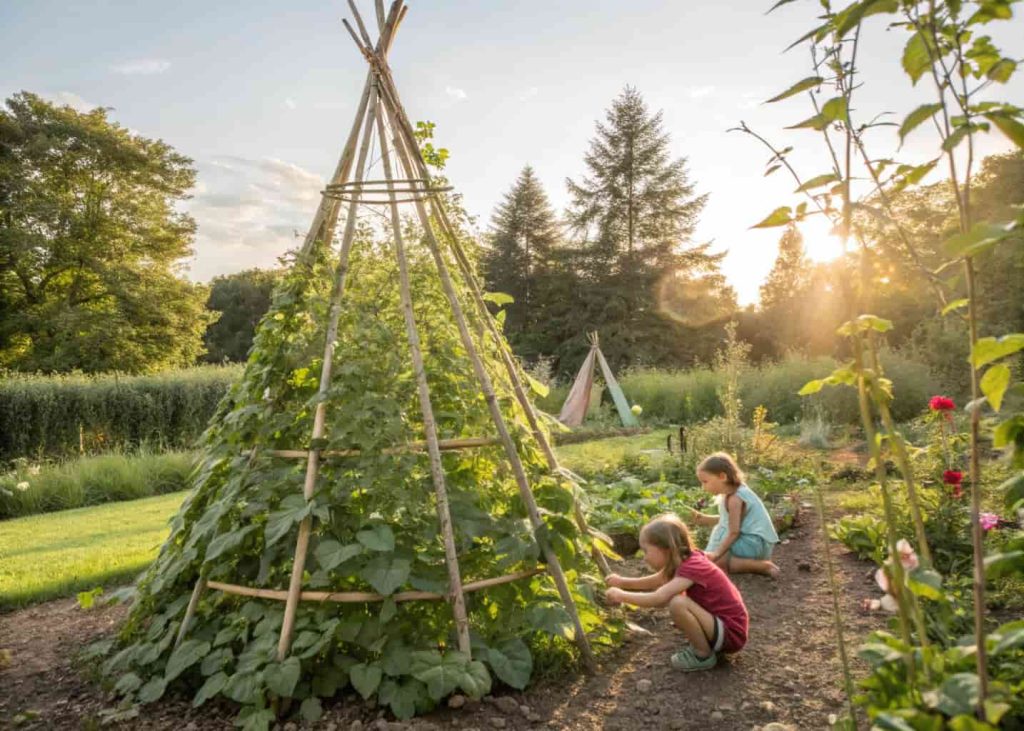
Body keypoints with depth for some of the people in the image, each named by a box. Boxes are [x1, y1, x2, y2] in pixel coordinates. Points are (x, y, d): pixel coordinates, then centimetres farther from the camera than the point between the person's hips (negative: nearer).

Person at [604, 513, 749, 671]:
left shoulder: (692, 567, -24)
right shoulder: (687, 560, 3)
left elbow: (657, 598, -34)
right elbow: (654, 582, 17)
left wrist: (621, 595, -21)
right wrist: (622, 582, 3)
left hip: (731, 633, -9)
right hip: (720, 620, 9)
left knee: (677, 604, -27)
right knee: (670, 596, 10)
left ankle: (704, 655, -7)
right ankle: (703, 644, 11)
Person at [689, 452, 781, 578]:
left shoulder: (734, 499, -19)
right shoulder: (735, 491, 8)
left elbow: (734, 532, -22)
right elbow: (730, 520, 15)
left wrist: (717, 554, -23)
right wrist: (704, 519, 7)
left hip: (756, 543, -10)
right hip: (752, 539, 10)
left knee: (711, 561, -18)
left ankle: (762, 566, -19)